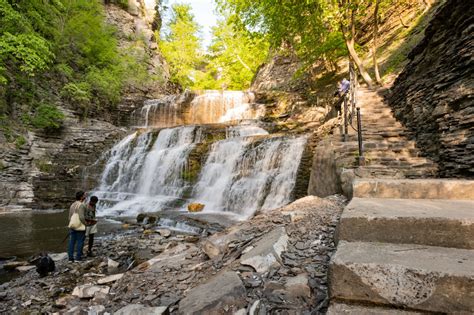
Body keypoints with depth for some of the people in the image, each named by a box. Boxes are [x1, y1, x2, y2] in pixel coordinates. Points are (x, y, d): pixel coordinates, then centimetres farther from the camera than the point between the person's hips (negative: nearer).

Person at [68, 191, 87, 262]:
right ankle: (78, 258, 10)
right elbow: (81, 217, -25)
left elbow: (70, 217, 13)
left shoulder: (72, 205, 9)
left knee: (72, 242, 11)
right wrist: (86, 224, -10)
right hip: (80, 227, -8)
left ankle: (70, 258, 16)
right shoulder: (81, 205, -18)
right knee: (80, 242, 3)